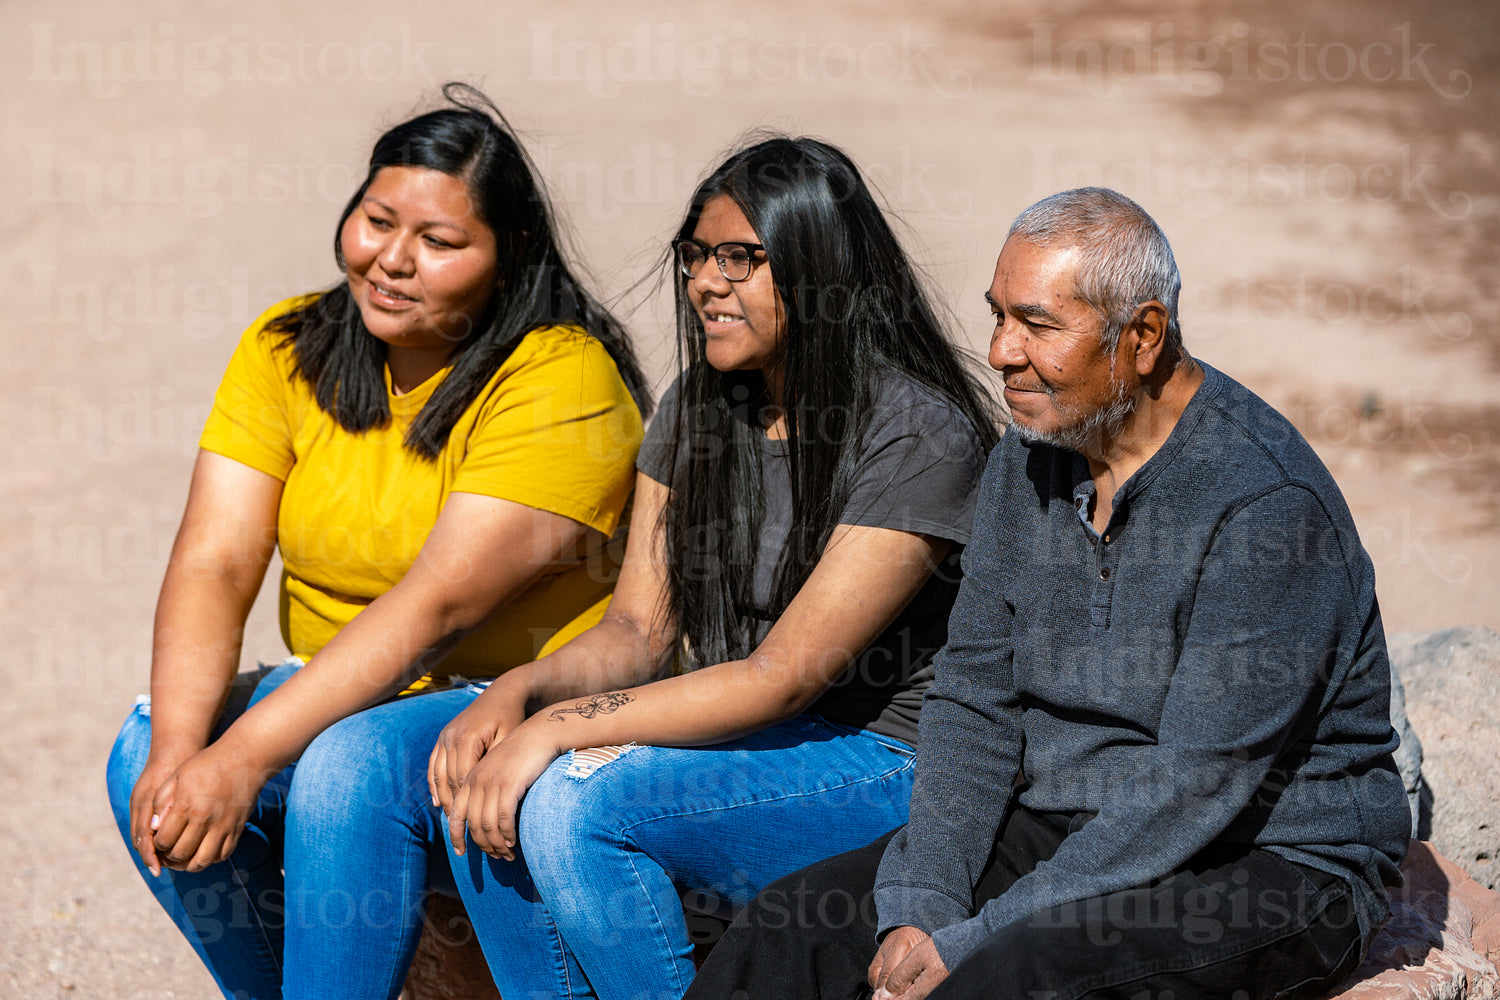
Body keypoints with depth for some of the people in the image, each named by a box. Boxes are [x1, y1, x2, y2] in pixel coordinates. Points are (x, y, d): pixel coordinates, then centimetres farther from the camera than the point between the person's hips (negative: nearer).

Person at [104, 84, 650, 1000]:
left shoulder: (561, 381, -17)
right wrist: (180, 743, -25)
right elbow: (215, 563, -7)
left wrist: (243, 756, -32)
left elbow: (437, 604, -26)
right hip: (340, 696, 6)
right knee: (147, 757, -18)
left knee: (346, 766, -33)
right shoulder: (287, 351, 2)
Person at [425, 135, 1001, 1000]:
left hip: (879, 760, -7)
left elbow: (783, 676, -21)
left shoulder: (919, 437, -17)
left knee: (575, 799, -27)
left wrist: (560, 726, -24)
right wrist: (517, 692, -14)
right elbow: (639, 629, 7)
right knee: (486, 783, -15)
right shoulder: (695, 409, 8)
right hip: (734, 732, 7)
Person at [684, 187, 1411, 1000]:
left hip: (1267, 865, -7)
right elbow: (975, 701, 5)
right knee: (794, 930, -9)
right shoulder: (1027, 459, 4)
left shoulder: (1264, 500, -21)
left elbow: (1199, 786, -24)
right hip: (1061, 829, 7)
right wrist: (919, 907, -12)